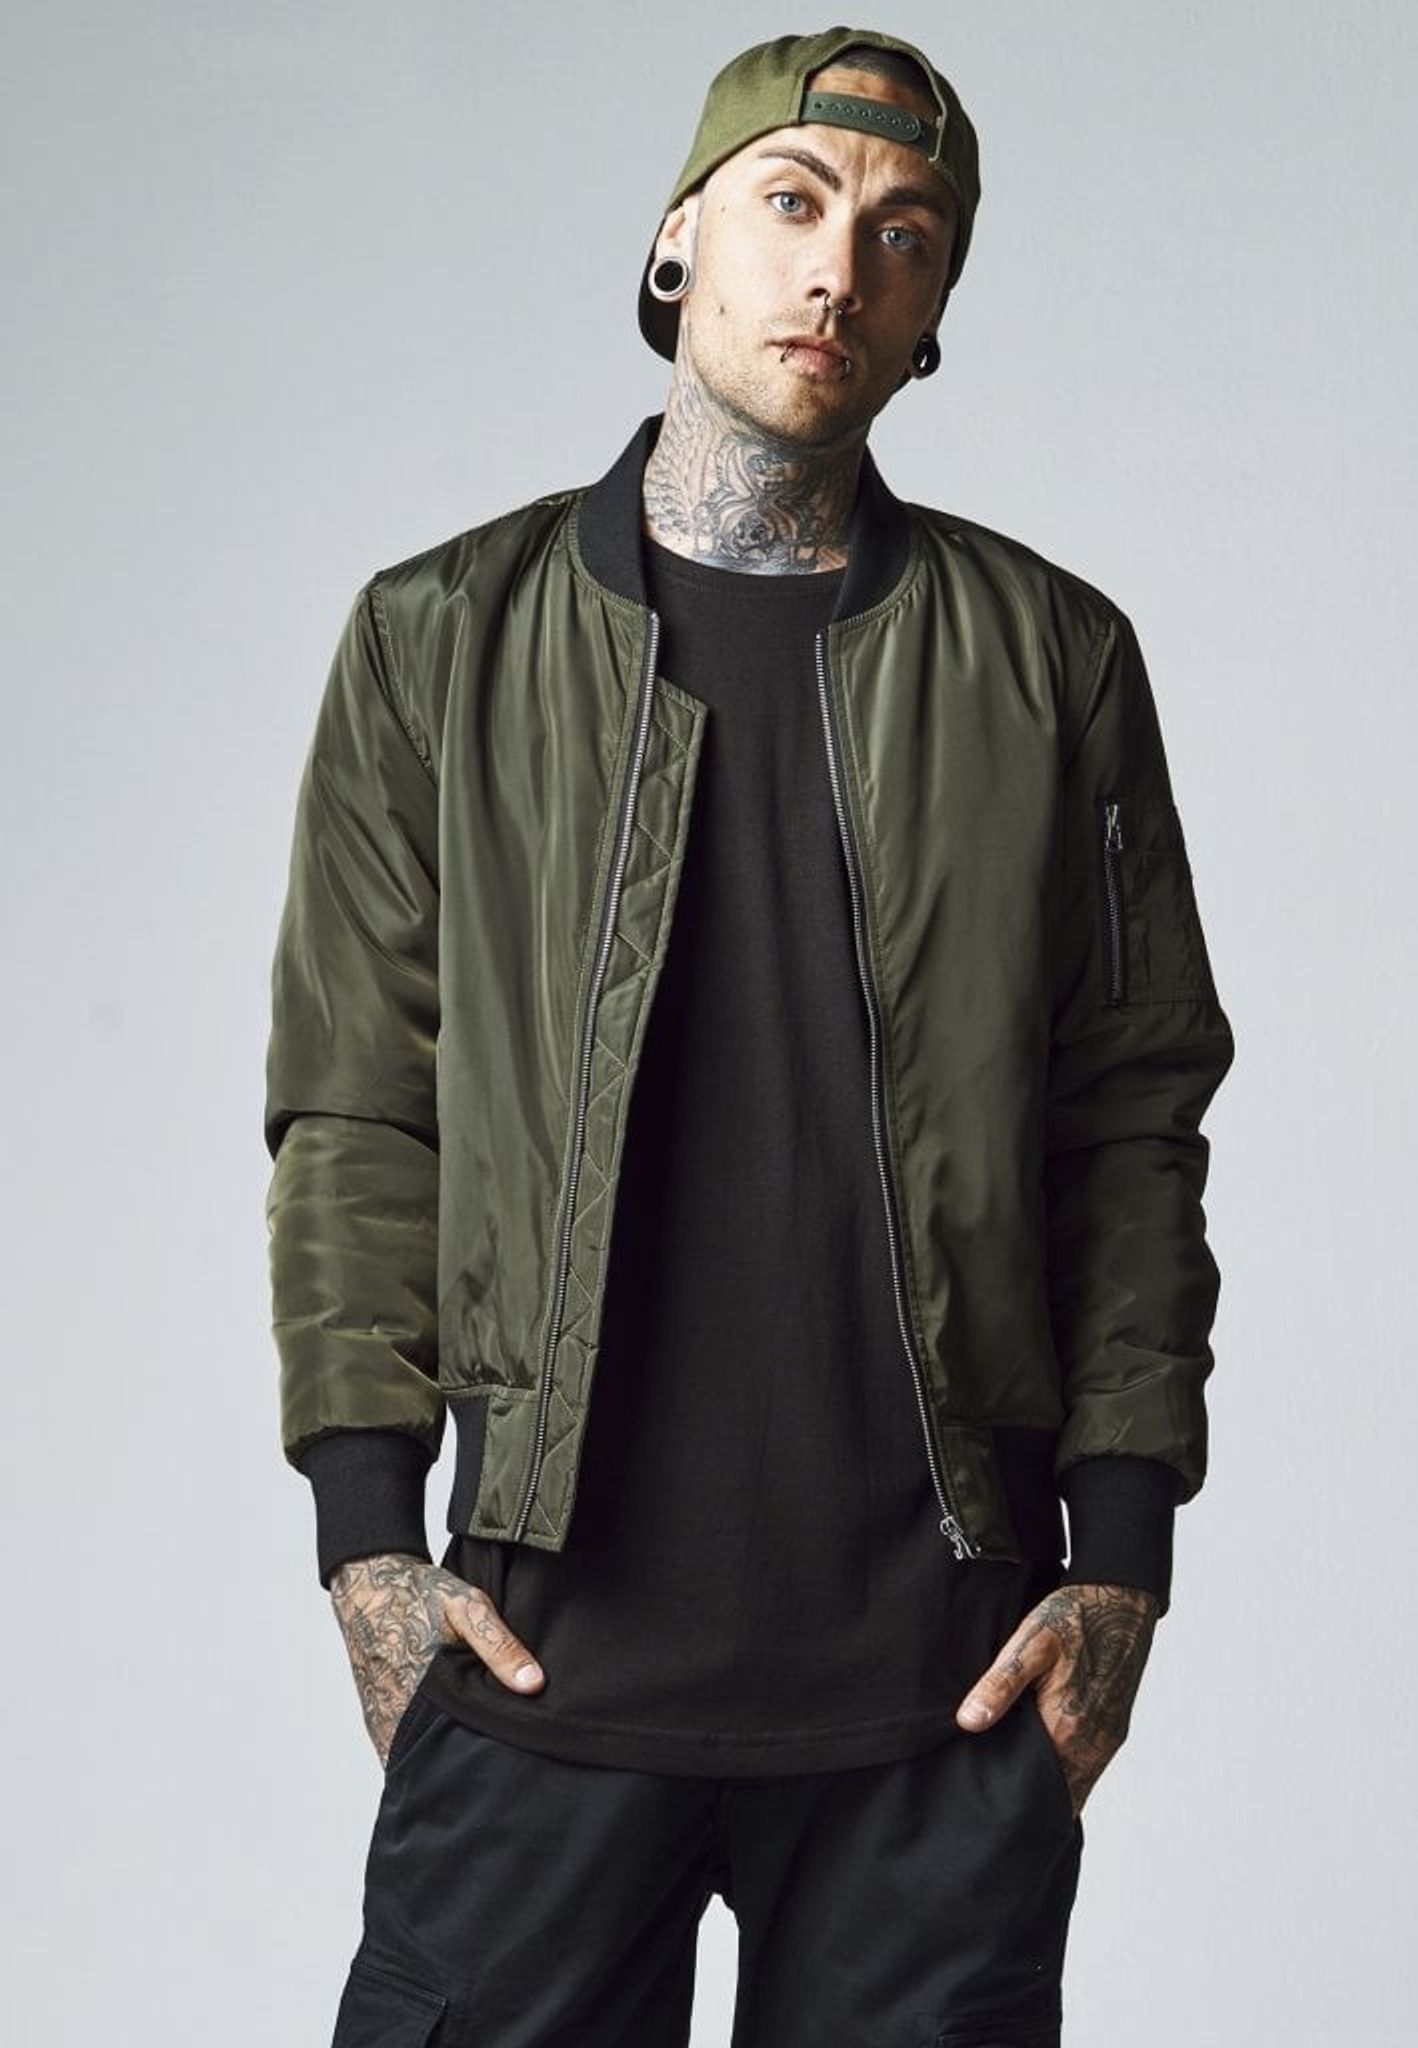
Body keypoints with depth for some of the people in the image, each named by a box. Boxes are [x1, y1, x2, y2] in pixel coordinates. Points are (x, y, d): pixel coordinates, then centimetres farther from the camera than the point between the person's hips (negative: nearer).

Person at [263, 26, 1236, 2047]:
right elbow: (354, 1110, 5)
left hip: (946, 1654, 1)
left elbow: (1137, 1118, 6)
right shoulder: (445, 636, 6)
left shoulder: (1050, 659, 7)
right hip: (546, 1643, 0)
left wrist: (1122, 1558, 0)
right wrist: (369, 1537, -2)